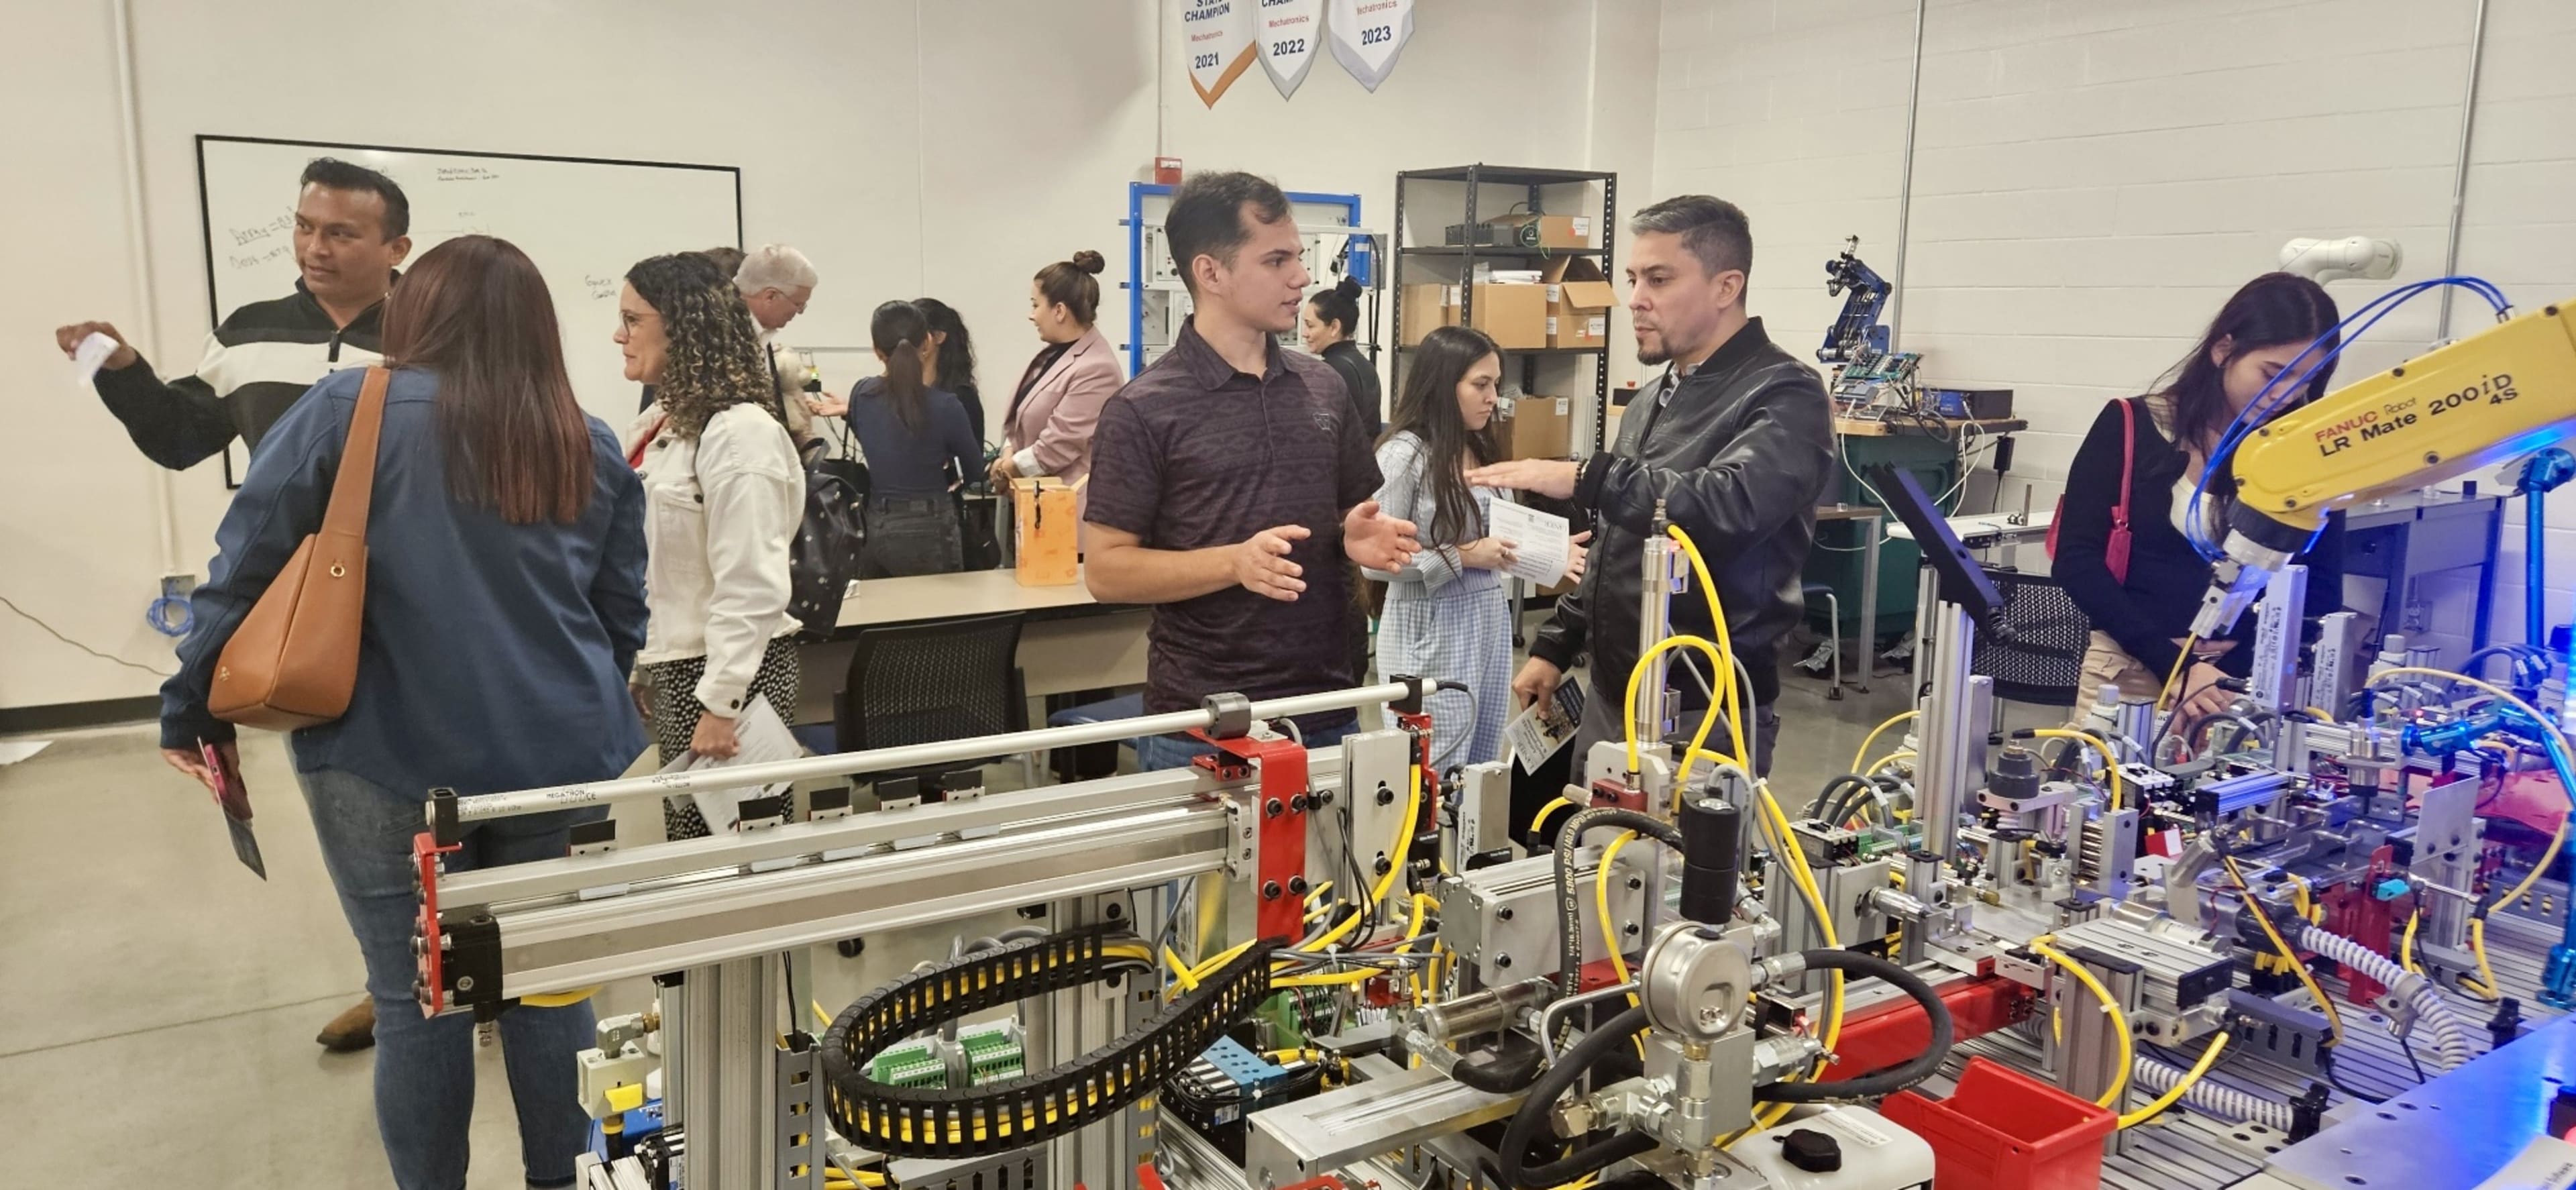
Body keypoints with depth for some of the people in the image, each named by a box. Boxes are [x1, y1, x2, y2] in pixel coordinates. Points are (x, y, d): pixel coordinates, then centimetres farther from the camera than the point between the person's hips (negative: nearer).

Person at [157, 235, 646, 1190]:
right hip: (557, 757, 3)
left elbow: (246, 569, -3)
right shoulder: (593, 451, 6)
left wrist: (194, 708, 7)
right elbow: (623, 620, 11)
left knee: (418, 1002, 9)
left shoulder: (350, 410, -4)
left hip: (390, 757, -3)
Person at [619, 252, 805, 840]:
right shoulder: (658, 426, 12)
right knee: (688, 843, 12)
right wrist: (640, 671, 19)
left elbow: (751, 586, -20)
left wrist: (719, 705, -20)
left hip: (727, 669, -8)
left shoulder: (741, 431, -16)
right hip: (669, 666, 8)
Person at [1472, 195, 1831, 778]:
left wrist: (1586, 479, -33)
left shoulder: (1784, 395, -12)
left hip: (1707, 711, -8)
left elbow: (1731, 505, -32)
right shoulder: (1655, 400, 15)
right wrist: (1556, 645, 19)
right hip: (1613, 698, 8)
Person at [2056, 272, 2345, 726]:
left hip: (2250, 684, 1)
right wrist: (2175, 665, -15)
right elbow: (2078, 561, -7)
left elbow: (2322, 592, 7)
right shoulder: (2130, 428, -1)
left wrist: (2247, 644, -12)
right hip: (2131, 676, -1)